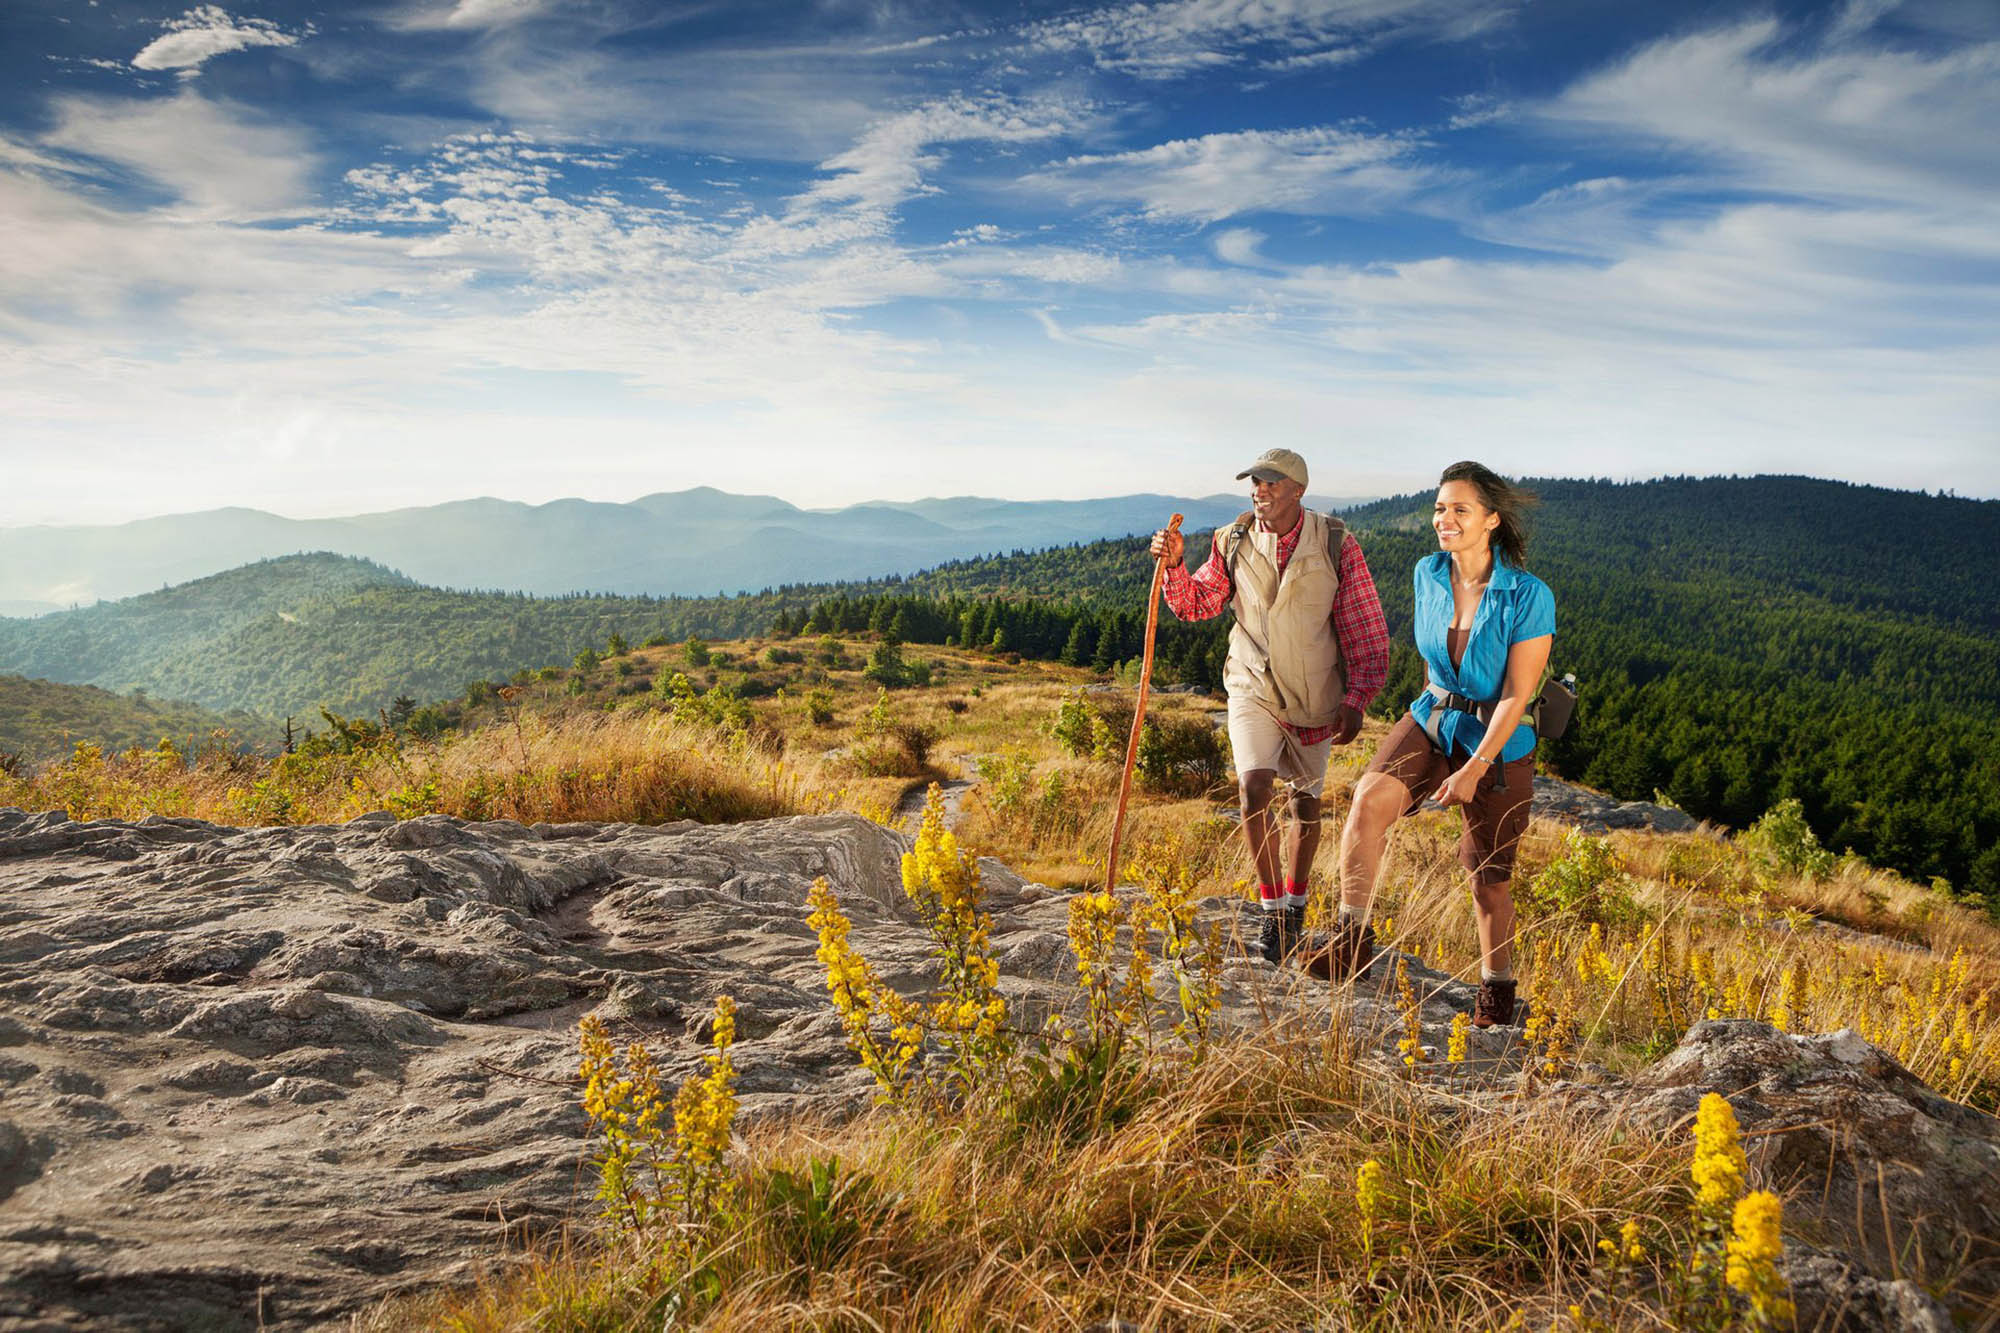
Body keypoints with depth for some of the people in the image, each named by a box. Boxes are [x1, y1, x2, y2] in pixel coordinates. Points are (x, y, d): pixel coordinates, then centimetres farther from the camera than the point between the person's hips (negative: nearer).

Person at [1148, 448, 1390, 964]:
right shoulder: (1233, 542, -5)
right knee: (1254, 788, -19)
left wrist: (1355, 699, -14)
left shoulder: (1335, 545, -10)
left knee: (1305, 801, 14)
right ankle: (1273, 908, -4)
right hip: (1252, 686, 0)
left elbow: (1367, 631, -7)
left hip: (1315, 696, 0)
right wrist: (1174, 565, -13)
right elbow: (1196, 603, 6)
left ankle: (1294, 907, 34)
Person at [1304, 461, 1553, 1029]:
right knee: (1369, 798, -27)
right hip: (1431, 722, 3)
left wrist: (1475, 768, -25)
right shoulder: (1427, 575, -3)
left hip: (1499, 744, -3)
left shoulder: (1530, 597, -18)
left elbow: (1518, 694, -19)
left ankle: (1497, 984, 34)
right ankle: (1353, 937, -21)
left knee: (1490, 879, 9)